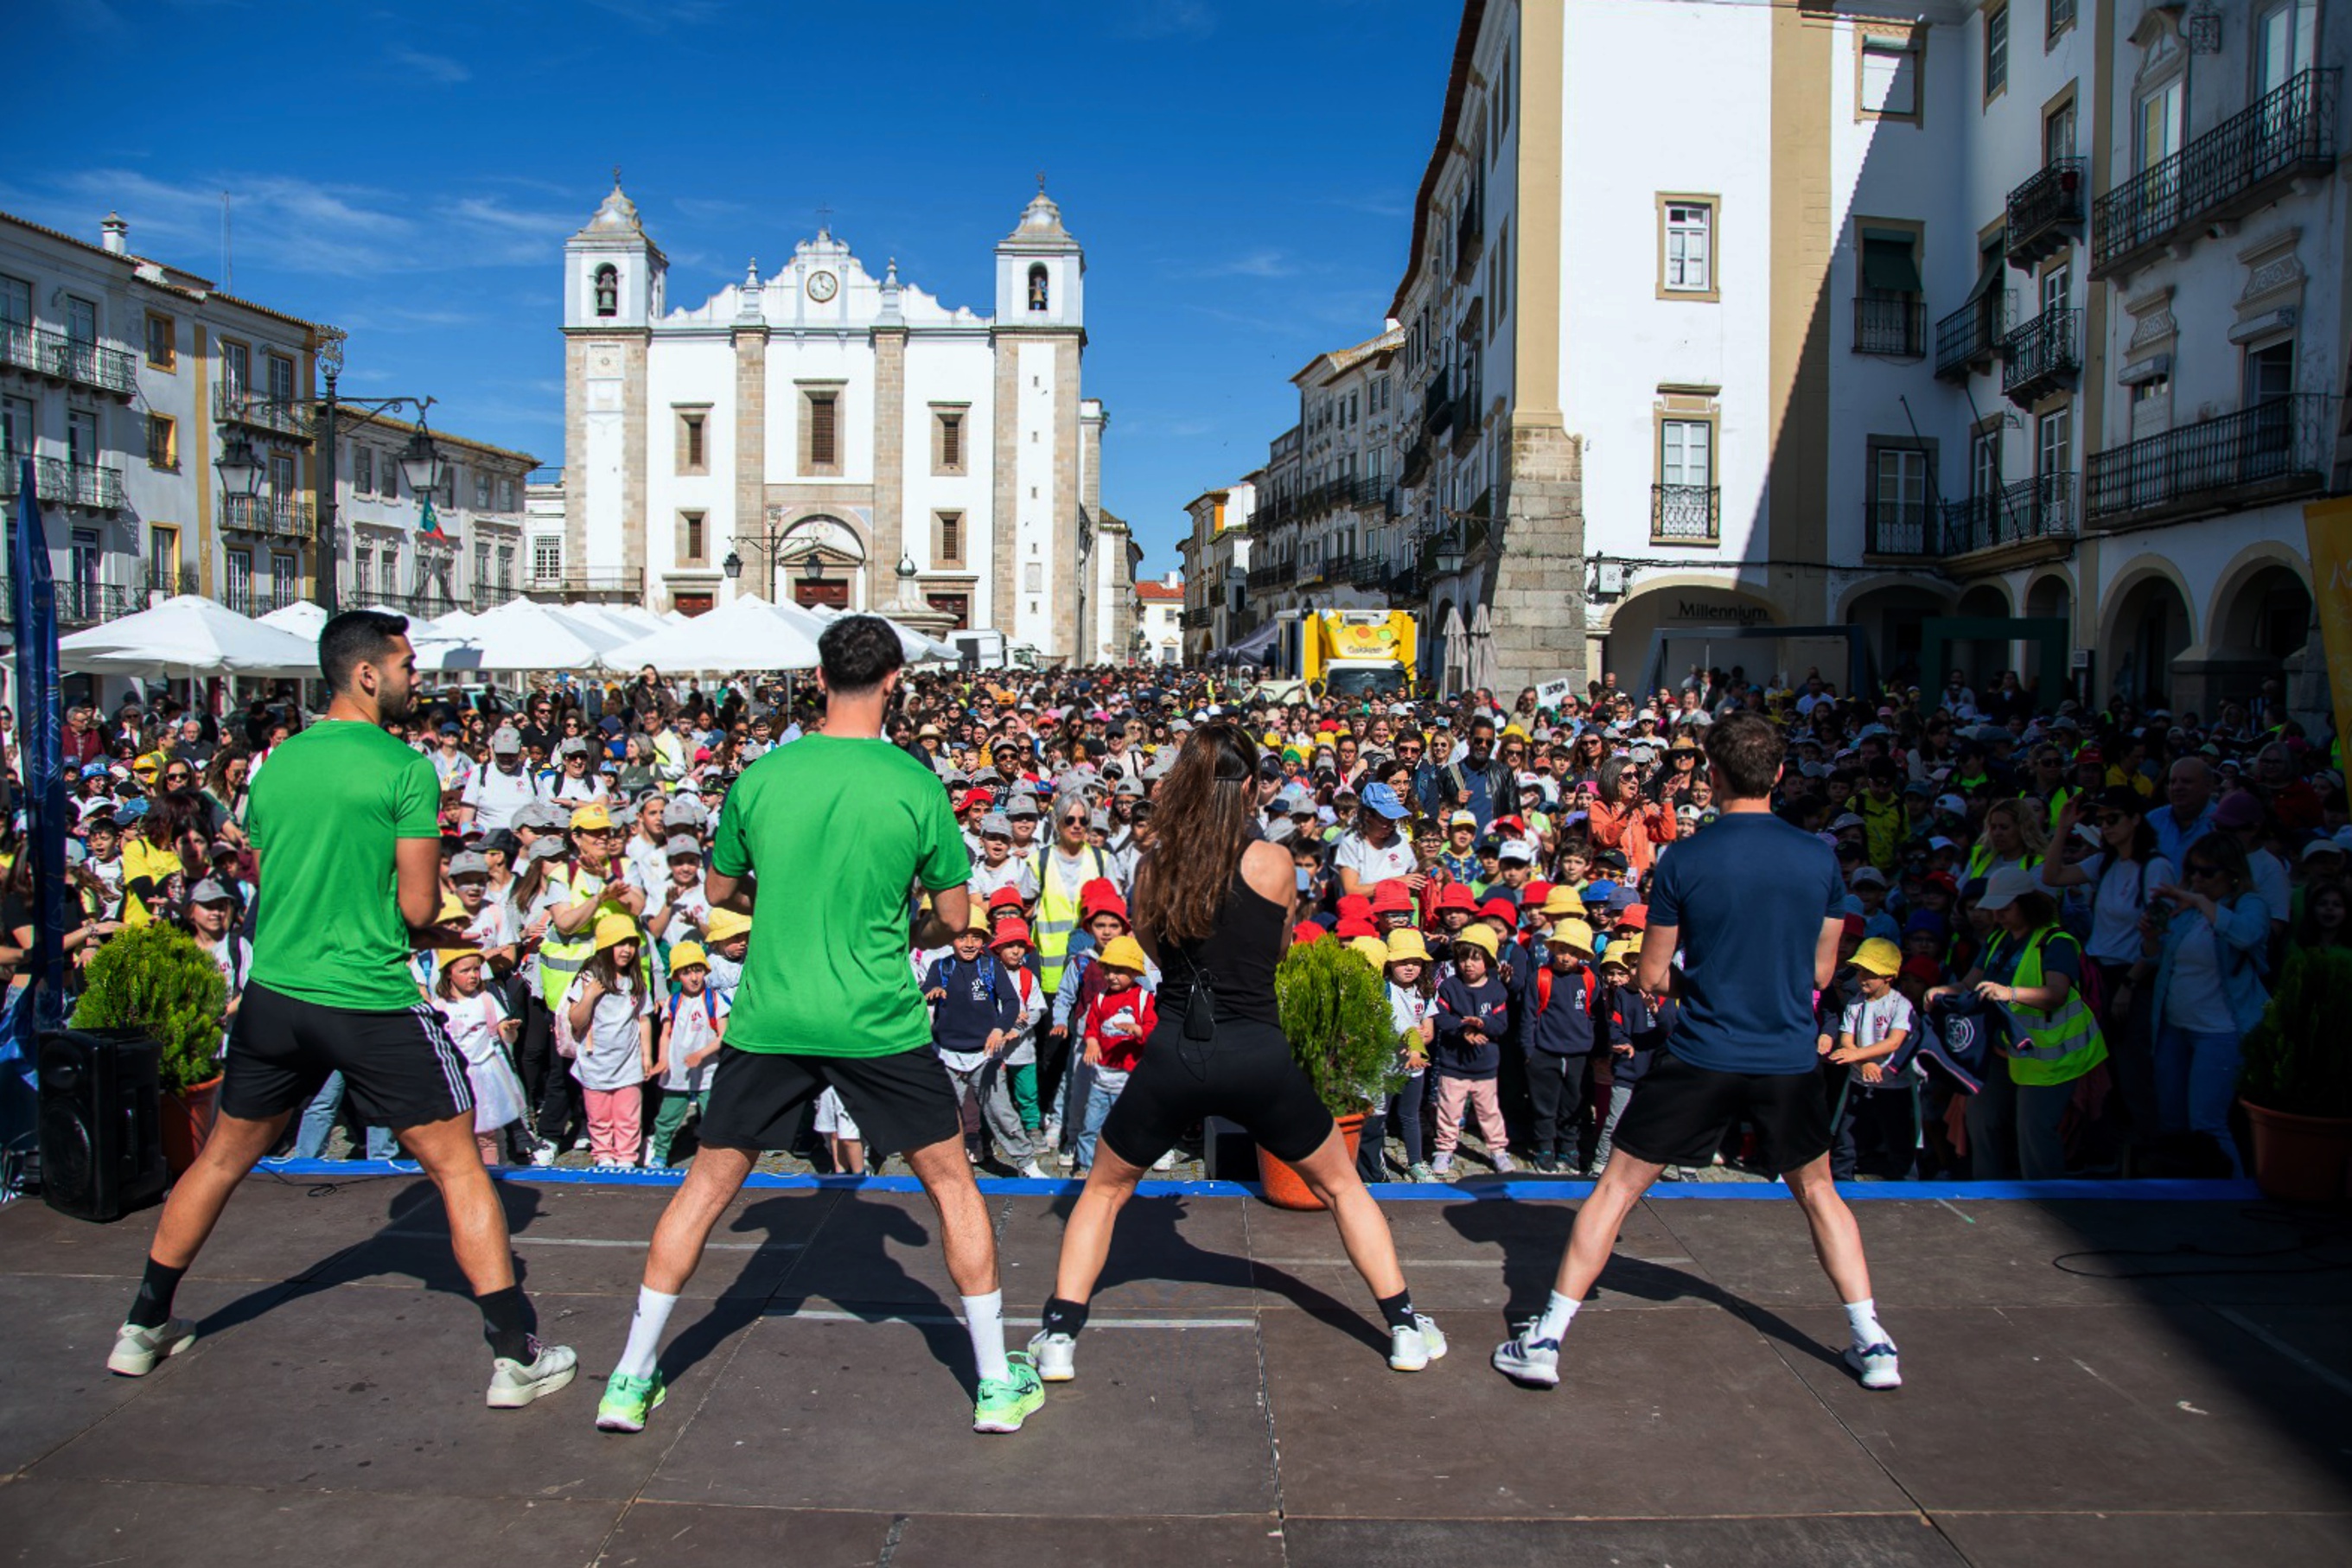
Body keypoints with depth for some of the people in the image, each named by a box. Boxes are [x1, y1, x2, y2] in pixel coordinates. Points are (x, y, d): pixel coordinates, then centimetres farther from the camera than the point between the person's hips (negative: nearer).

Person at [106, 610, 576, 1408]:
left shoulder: (275, 765, 7)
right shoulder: (406, 768, -12)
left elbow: (267, 893, 16)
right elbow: (418, 908, -12)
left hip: (274, 995, 6)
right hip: (371, 1002, -6)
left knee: (223, 1159, 25)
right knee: (458, 1167, 2)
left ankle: (143, 1327, 39)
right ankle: (515, 1355, 3)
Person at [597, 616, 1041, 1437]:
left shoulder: (760, 776, 0)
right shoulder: (916, 785, -7)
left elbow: (720, 890, 14)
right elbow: (955, 915, 1)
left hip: (768, 1021, 2)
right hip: (879, 1023, -2)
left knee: (707, 1183, 18)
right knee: (952, 1180, 13)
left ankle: (630, 1379, 25)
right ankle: (998, 1384, 19)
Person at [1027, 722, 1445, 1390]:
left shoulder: (1152, 868, 2)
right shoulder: (1272, 862, -6)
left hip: (1171, 1058, 1)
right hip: (1256, 1058, -1)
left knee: (1103, 1190, 25)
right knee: (1342, 1184, 22)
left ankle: (1059, 1336, 18)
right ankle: (1406, 1329, 26)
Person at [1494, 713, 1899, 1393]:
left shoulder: (1684, 860, -9)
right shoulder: (1820, 858, -1)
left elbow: (1649, 977, -3)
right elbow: (1822, 969, 10)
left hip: (1701, 1057, -3)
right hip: (1791, 1059, 3)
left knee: (1616, 1188, 7)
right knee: (1817, 1191, 26)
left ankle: (1545, 1341, 9)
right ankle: (1873, 1343, 27)